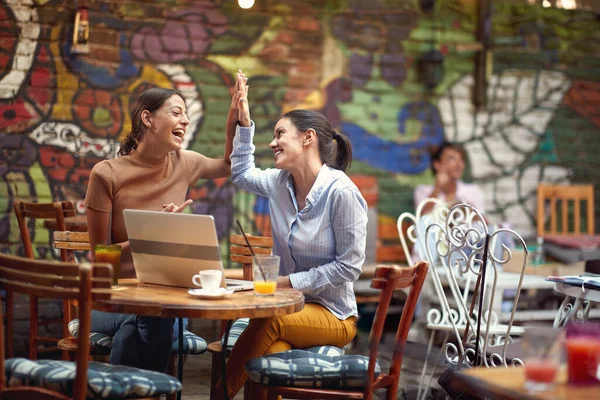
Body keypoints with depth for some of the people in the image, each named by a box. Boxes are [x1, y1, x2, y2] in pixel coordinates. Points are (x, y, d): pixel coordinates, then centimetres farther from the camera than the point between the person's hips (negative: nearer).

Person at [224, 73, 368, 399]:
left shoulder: (341, 192, -16)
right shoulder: (279, 183, 4)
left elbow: (349, 266, -15)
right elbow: (241, 174, 27)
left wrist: (289, 281, -16)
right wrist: (244, 123, 19)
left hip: (332, 313, -4)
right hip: (290, 304, 4)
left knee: (268, 321, -35)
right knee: (268, 368, -32)